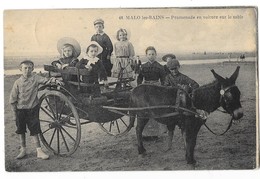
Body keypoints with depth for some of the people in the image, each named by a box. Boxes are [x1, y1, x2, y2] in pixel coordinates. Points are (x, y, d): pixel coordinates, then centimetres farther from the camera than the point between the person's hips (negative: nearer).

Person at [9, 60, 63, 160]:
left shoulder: (35, 78, -4)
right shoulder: (18, 82, -6)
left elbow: (45, 80, -16)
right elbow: (13, 98, -1)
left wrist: (55, 80, -34)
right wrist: (14, 110, 0)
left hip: (32, 108, -1)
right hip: (21, 109, 1)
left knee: (34, 130, 2)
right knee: (21, 130, 13)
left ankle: (39, 151, 7)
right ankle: (23, 150, 28)